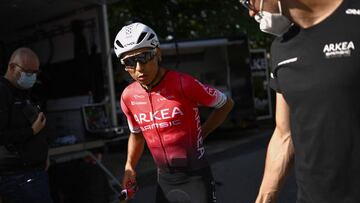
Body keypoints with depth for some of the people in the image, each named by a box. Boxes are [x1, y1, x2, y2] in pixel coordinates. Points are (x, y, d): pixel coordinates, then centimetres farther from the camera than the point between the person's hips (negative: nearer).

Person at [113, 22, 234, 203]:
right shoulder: (128, 97, -2)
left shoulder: (183, 84, -18)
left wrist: (200, 133, -3)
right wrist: (129, 167, 4)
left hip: (195, 178, -5)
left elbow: (226, 104, -3)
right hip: (164, 181, 5)